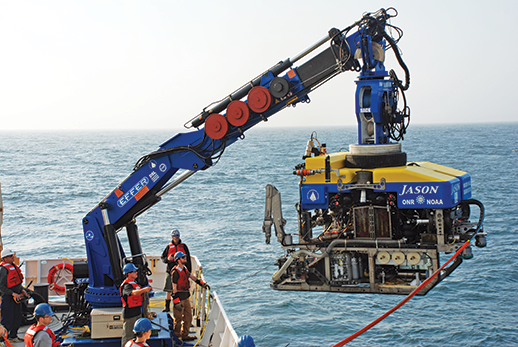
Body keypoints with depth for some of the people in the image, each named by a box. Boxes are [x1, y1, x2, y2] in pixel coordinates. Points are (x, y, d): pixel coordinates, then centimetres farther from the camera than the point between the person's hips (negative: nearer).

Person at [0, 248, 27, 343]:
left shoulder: (13, 266, 12)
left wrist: (22, 290, 10)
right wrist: (13, 293, -22)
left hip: (16, 296, 9)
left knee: (17, 318, 14)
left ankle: (13, 336, 26)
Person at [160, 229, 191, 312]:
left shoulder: (183, 246, 7)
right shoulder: (169, 247, 9)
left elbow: (188, 259, 8)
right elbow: (162, 258, 12)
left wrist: (189, 271, 2)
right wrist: (167, 259, -11)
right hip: (170, 271, 2)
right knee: (168, 290, 3)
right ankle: (167, 307, 14)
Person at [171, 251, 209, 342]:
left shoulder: (185, 269, 9)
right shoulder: (175, 272, -17)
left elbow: (191, 276, 25)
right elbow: (174, 288, -18)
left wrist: (202, 283, 22)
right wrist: (176, 301, -21)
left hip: (186, 297, 9)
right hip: (179, 297, -9)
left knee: (188, 316, 14)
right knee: (178, 319, 1)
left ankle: (185, 335, 26)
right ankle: (177, 337, 14)